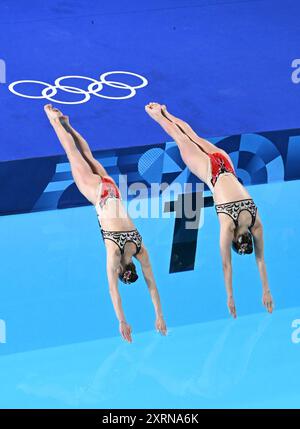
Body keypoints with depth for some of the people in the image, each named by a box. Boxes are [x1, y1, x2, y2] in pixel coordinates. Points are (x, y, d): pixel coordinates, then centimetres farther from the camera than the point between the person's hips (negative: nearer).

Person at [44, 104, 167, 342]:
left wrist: (160, 317, -15)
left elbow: (152, 284, -14)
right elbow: (113, 290, -28)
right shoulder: (114, 253, -27)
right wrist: (122, 323, -30)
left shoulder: (140, 250, -20)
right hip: (98, 193, -2)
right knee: (75, 154, 15)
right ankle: (55, 118, 32)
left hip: (110, 191, 2)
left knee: (88, 158, 23)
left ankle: (64, 122, 41)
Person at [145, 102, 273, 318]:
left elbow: (260, 259, -11)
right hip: (211, 170, -3)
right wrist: (230, 298, -20)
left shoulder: (257, 224, -20)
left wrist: (267, 291, -11)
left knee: (194, 139, 24)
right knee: (183, 141, 19)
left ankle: (165, 113, 46)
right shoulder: (227, 228, -28)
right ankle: (157, 113, 41)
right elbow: (227, 265, -22)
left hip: (223, 163, 3)